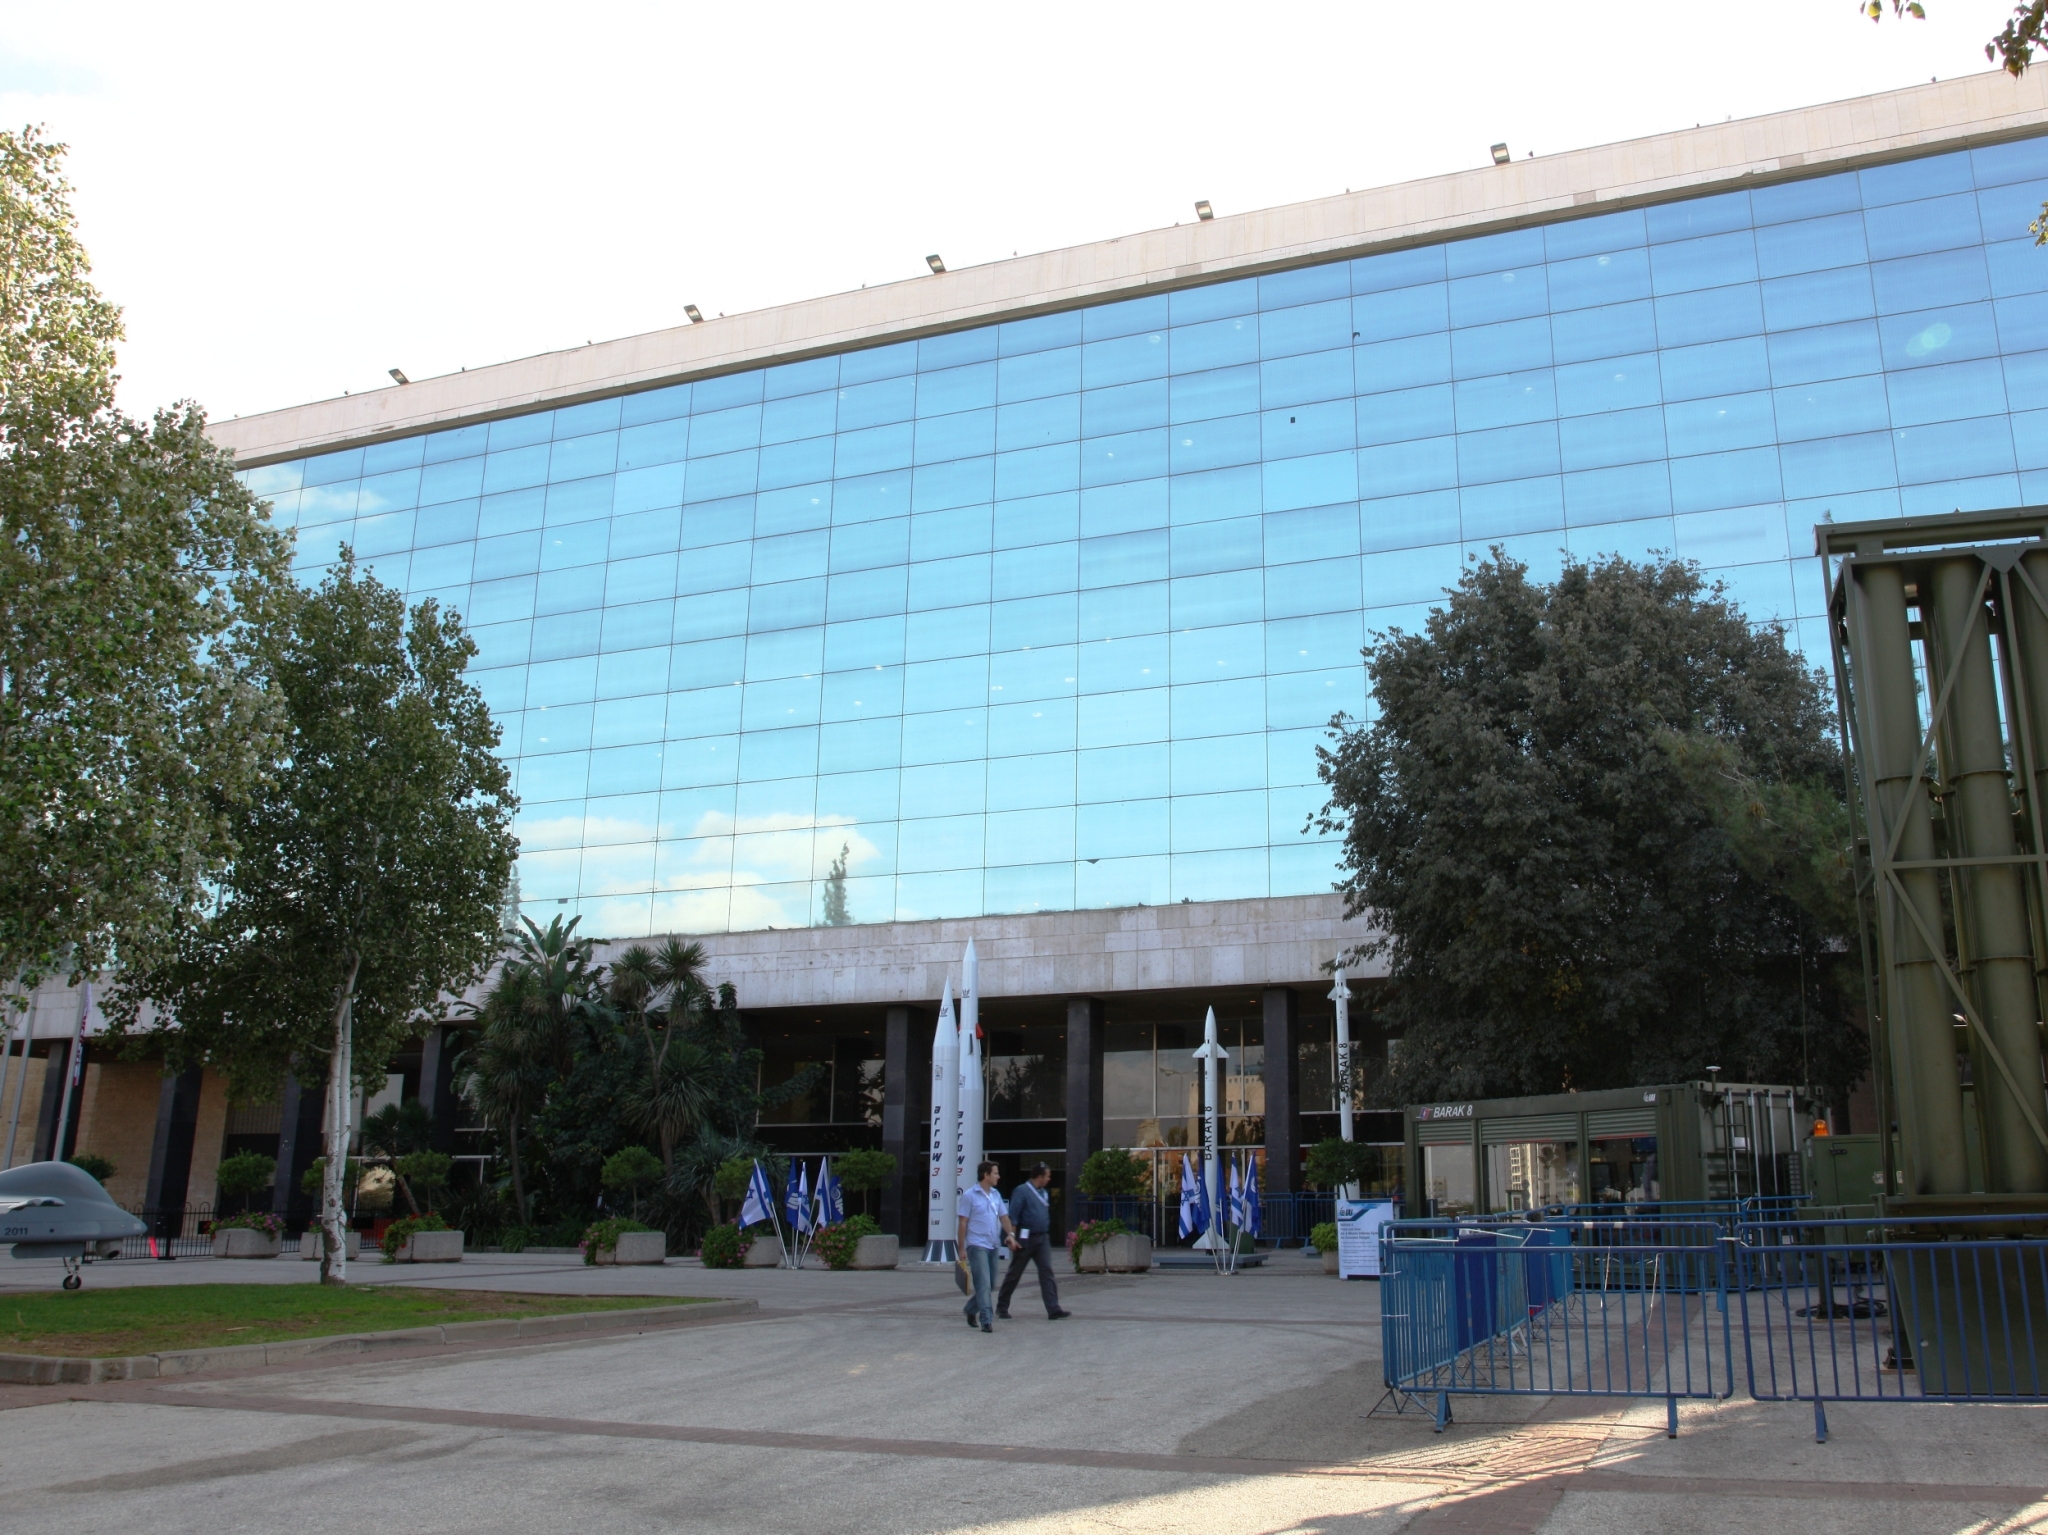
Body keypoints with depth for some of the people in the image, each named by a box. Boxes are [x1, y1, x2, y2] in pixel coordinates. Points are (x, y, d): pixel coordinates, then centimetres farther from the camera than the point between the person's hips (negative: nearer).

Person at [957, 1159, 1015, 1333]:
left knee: (990, 1285, 12)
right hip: (977, 1245, -7)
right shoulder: (970, 1196, -7)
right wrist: (962, 1248, -9)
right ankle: (986, 1320, -11)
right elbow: (963, 1223, -6)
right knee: (984, 1284, -11)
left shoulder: (996, 1195, 13)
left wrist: (1010, 1234, -5)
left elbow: (1003, 1216, 13)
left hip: (992, 1246, 7)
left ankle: (971, 1309, 32)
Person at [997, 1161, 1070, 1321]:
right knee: (1014, 1273, 6)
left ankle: (1053, 1310, -10)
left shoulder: (1043, 1193, 14)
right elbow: (1013, 1216, -13)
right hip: (1026, 1238, -6)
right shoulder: (1022, 1191, -10)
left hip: (1042, 1238, 6)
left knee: (1046, 1271, -5)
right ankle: (1002, 1307, 20)